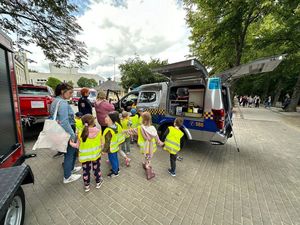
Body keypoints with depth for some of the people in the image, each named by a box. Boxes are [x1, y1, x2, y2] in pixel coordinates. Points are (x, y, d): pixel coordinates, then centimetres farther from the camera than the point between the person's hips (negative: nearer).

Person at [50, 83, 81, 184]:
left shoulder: (55, 101, 11)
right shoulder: (63, 102, -22)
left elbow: (54, 117, 19)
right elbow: (64, 122, -28)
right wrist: (73, 135, -23)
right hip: (66, 132, -10)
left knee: (73, 151, 25)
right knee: (69, 153, 7)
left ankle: (71, 168, 43)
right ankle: (67, 177, 25)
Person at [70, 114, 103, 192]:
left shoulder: (81, 134, -20)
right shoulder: (98, 131, -20)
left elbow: (78, 146, -8)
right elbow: (101, 143, -10)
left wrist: (71, 143, 12)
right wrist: (100, 149, 11)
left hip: (85, 156, 0)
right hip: (96, 154, 0)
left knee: (86, 171, 21)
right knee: (96, 169, 22)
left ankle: (86, 186, 41)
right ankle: (98, 182, 42)